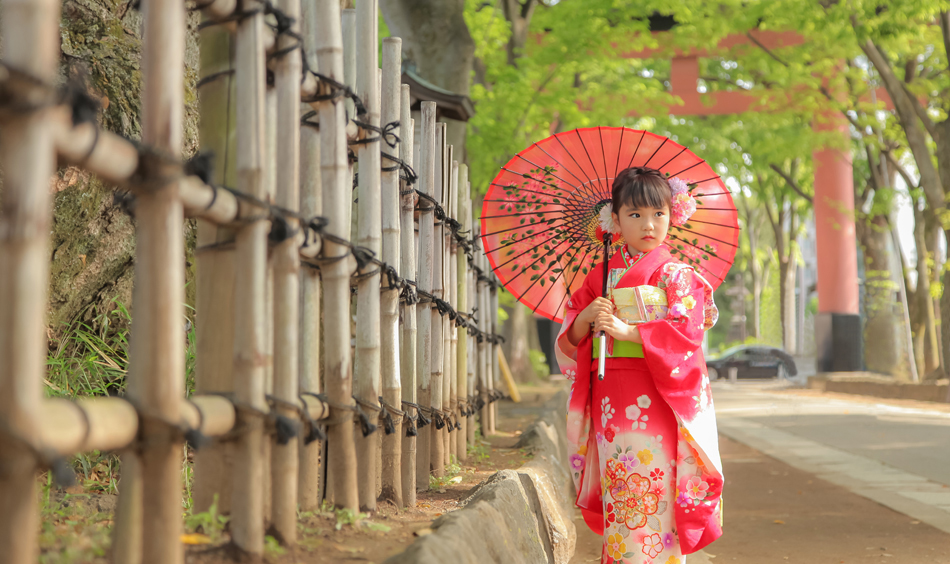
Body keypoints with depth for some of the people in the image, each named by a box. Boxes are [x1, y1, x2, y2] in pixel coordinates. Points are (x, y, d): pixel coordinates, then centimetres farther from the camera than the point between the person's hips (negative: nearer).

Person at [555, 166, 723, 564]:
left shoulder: (675, 275, 1)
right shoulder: (599, 277, 13)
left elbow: (686, 331, -12)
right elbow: (570, 340, 12)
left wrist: (628, 331, -17)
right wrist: (586, 318, -9)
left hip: (656, 401, -4)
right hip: (609, 401, 4)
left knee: (653, 496, -9)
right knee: (618, 498, 4)